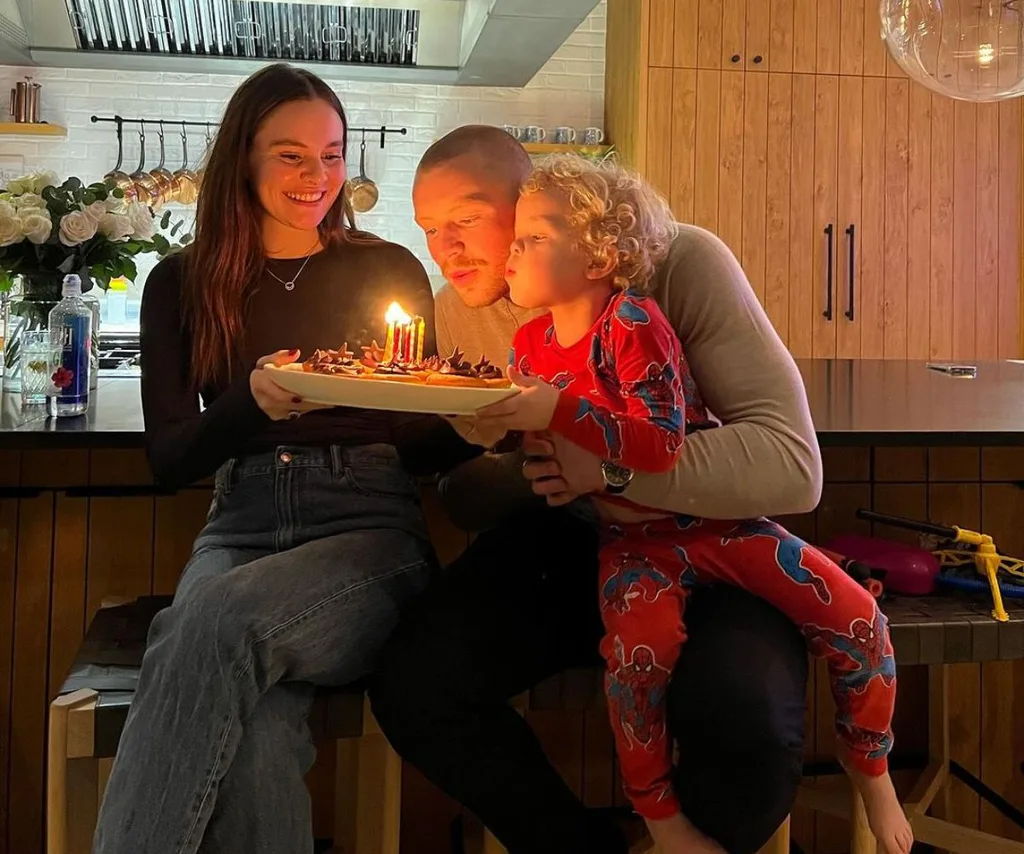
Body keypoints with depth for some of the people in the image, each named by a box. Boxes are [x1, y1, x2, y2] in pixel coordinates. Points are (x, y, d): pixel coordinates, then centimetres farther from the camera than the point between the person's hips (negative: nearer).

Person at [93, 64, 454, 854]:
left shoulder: (391, 270, 12)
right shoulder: (183, 283, 13)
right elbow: (168, 458, 6)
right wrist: (255, 404, -14)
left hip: (370, 530, -1)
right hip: (241, 527, 1)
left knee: (221, 618, -34)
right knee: (252, 723, -33)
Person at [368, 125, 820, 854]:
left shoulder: (680, 262, -17)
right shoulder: (458, 308, -1)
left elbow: (794, 466, -24)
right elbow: (467, 503, 5)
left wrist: (610, 464, -34)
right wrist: (523, 469, -18)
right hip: (562, 547, 4)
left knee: (745, 723, -32)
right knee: (411, 683, -18)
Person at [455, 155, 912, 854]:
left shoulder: (633, 319, -16)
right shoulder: (529, 345, 2)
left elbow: (661, 446, -25)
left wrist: (557, 411, -31)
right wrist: (491, 434, -8)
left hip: (709, 512, -2)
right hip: (633, 535, 2)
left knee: (856, 618, -11)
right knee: (639, 646, -28)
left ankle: (872, 775, 17)